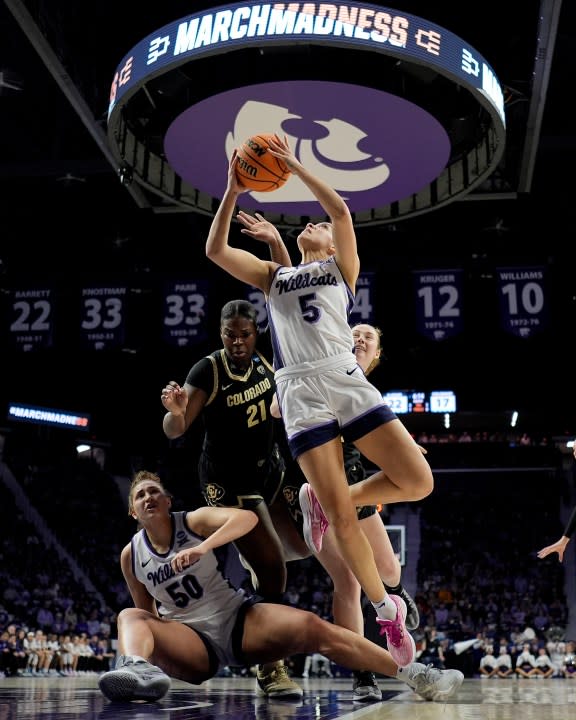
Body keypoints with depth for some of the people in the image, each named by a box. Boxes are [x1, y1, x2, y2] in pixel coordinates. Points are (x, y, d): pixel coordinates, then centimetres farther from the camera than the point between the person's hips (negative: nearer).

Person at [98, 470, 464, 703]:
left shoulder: (195, 520, -5)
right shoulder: (131, 555, 4)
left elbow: (248, 516, -25)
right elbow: (147, 611, 18)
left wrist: (203, 548, -40)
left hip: (239, 618, -1)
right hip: (194, 640, 2)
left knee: (310, 626, -26)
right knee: (129, 617, -26)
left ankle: (414, 674, -28)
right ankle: (139, 669, -63)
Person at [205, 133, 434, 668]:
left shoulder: (341, 266, 19)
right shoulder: (272, 276, 24)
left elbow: (341, 211, 1)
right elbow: (215, 250, 12)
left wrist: (295, 167, 3)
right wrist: (232, 192, 8)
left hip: (347, 379, 0)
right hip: (300, 392, 0)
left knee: (418, 482, -13)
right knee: (343, 518, -7)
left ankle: (322, 500, 10)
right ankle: (387, 609, 11)